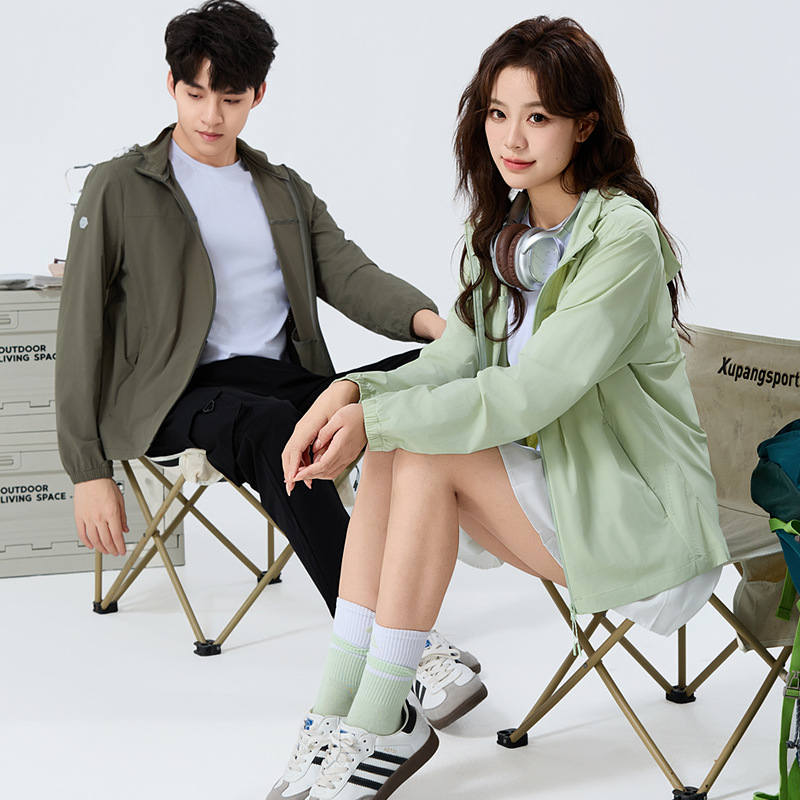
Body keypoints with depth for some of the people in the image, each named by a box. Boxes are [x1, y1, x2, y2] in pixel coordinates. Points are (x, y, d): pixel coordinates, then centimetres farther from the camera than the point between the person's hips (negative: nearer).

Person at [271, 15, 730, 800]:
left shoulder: (622, 237, -18)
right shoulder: (502, 229, 8)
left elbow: (532, 394, -25)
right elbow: (453, 362, 1)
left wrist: (374, 420, -27)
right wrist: (351, 393, -18)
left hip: (640, 516, -7)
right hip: (552, 482, 7)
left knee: (425, 454, -23)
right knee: (396, 448, -17)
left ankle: (381, 724, -16)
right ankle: (338, 709, -19)